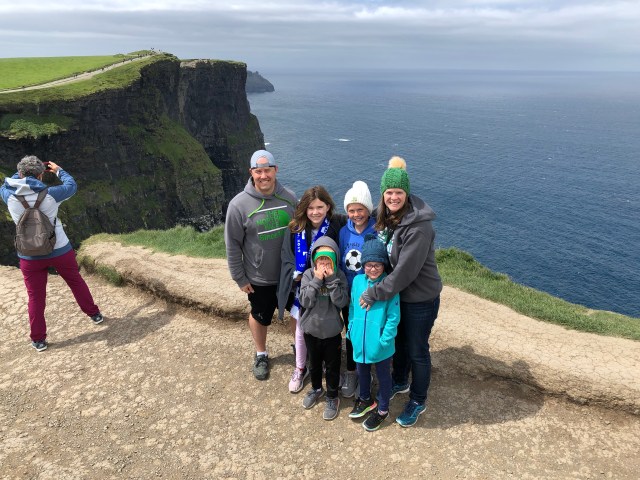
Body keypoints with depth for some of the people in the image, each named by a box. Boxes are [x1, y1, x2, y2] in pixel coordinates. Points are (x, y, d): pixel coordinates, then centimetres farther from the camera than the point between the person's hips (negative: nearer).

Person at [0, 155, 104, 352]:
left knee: (36, 298, 10)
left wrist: (22, 173, 23)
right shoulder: (50, 195, -15)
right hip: (60, 251, -1)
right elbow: (71, 185, 5)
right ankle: (94, 314, 33)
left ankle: (38, 340, 18)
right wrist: (59, 170, 20)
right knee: (76, 282, 20)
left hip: (30, 256, 1)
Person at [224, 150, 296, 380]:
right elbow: (232, 245, -10)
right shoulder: (239, 204, -17)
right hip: (259, 279, -2)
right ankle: (261, 355, 45)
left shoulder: (289, 197, -8)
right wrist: (240, 278, -6)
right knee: (260, 317, 19)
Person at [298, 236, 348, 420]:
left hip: (332, 331, -1)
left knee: (332, 366, 13)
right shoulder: (308, 275, -10)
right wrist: (317, 280, -25)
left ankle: (332, 397, 33)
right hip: (311, 330, 2)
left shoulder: (339, 276, -12)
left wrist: (331, 279, -27)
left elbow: (341, 302, -21)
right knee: (314, 363, 23)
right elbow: (305, 301, -18)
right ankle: (316, 388, 47)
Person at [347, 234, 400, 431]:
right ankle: (365, 400, 50)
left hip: (381, 344, -4)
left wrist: (385, 339, -18)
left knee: (383, 376, 17)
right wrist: (351, 329, 5)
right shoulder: (357, 280, -7)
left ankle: (382, 410, 38)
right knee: (362, 371, 25)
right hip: (360, 341, 5)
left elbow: (394, 316, -16)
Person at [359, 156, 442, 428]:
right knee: (399, 342, 25)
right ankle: (399, 383, 50)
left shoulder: (419, 226, -28)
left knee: (417, 351, 11)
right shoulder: (386, 216, -4)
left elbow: (405, 271, -28)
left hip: (420, 298, -7)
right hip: (396, 294, 7)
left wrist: (374, 293, -22)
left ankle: (418, 402, 34)